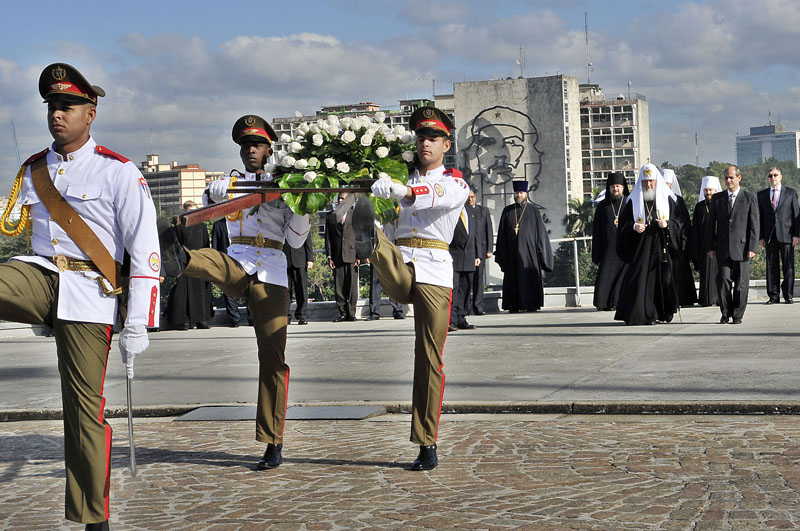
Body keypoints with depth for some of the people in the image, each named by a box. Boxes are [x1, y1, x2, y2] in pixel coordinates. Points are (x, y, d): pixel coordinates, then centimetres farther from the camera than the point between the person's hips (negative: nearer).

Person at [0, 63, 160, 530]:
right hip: (40, 276, 5)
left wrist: (138, 325, -12)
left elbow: (146, 254, -6)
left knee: (86, 408, -2)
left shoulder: (118, 172, -2)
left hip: (89, 293, -4)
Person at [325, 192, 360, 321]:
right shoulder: (330, 216, 13)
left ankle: (351, 313, 1)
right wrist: (329, 257, 2)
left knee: (352, 285, -4)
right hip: (337, 256, 2)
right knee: (338, 286, -1)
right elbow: (328, 237, 10)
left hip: (351, 255, -2)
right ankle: (342, 313, 4)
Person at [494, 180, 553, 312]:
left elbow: (540, 231, 5)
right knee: (512, 278, 0)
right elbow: (502, 234, 10)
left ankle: (532, 305, 2)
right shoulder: (507, 211, 11)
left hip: (529, 250, -2)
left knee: (531, 277, -3)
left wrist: (539, 251, -3)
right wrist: (501, 254, 4)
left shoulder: (533, 210, 7)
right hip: (512, 251, 2)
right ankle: (514, 305, 4)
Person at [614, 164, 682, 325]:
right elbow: (623, 223, 7)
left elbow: (679, 220, 8)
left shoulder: (667, 200, 9)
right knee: (639, 280, -9)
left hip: (662, 248, 1)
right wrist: (633, 227, -12)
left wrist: (667, 224, -11)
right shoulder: (633, 201, 7)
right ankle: (639, 314, -7)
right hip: (640, 249, -1)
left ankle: (662, 314, 14)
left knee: (663, 280, 2)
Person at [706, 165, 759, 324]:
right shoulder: (717, 198, 10)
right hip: (722, 248, 2)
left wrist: (753, 247, -7)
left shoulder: (750, 198, 3)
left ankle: (738, 315, 10)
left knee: (741, 283, 1)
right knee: (724, 281, -2)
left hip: (742, 247, -2)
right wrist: (710, 247, 3)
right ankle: (726, 313, 9)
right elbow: (711, 223, 10)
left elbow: (754, 225, 1)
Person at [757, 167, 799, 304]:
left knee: (788, 266, -1)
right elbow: (759, 217, 10)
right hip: (770, 236, 1)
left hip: (786, 235, -1)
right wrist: (760, 237, 2)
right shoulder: (761, 195, 12)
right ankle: (774, 296, 6)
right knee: (771, 267, 1)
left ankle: (788, 295, 5)